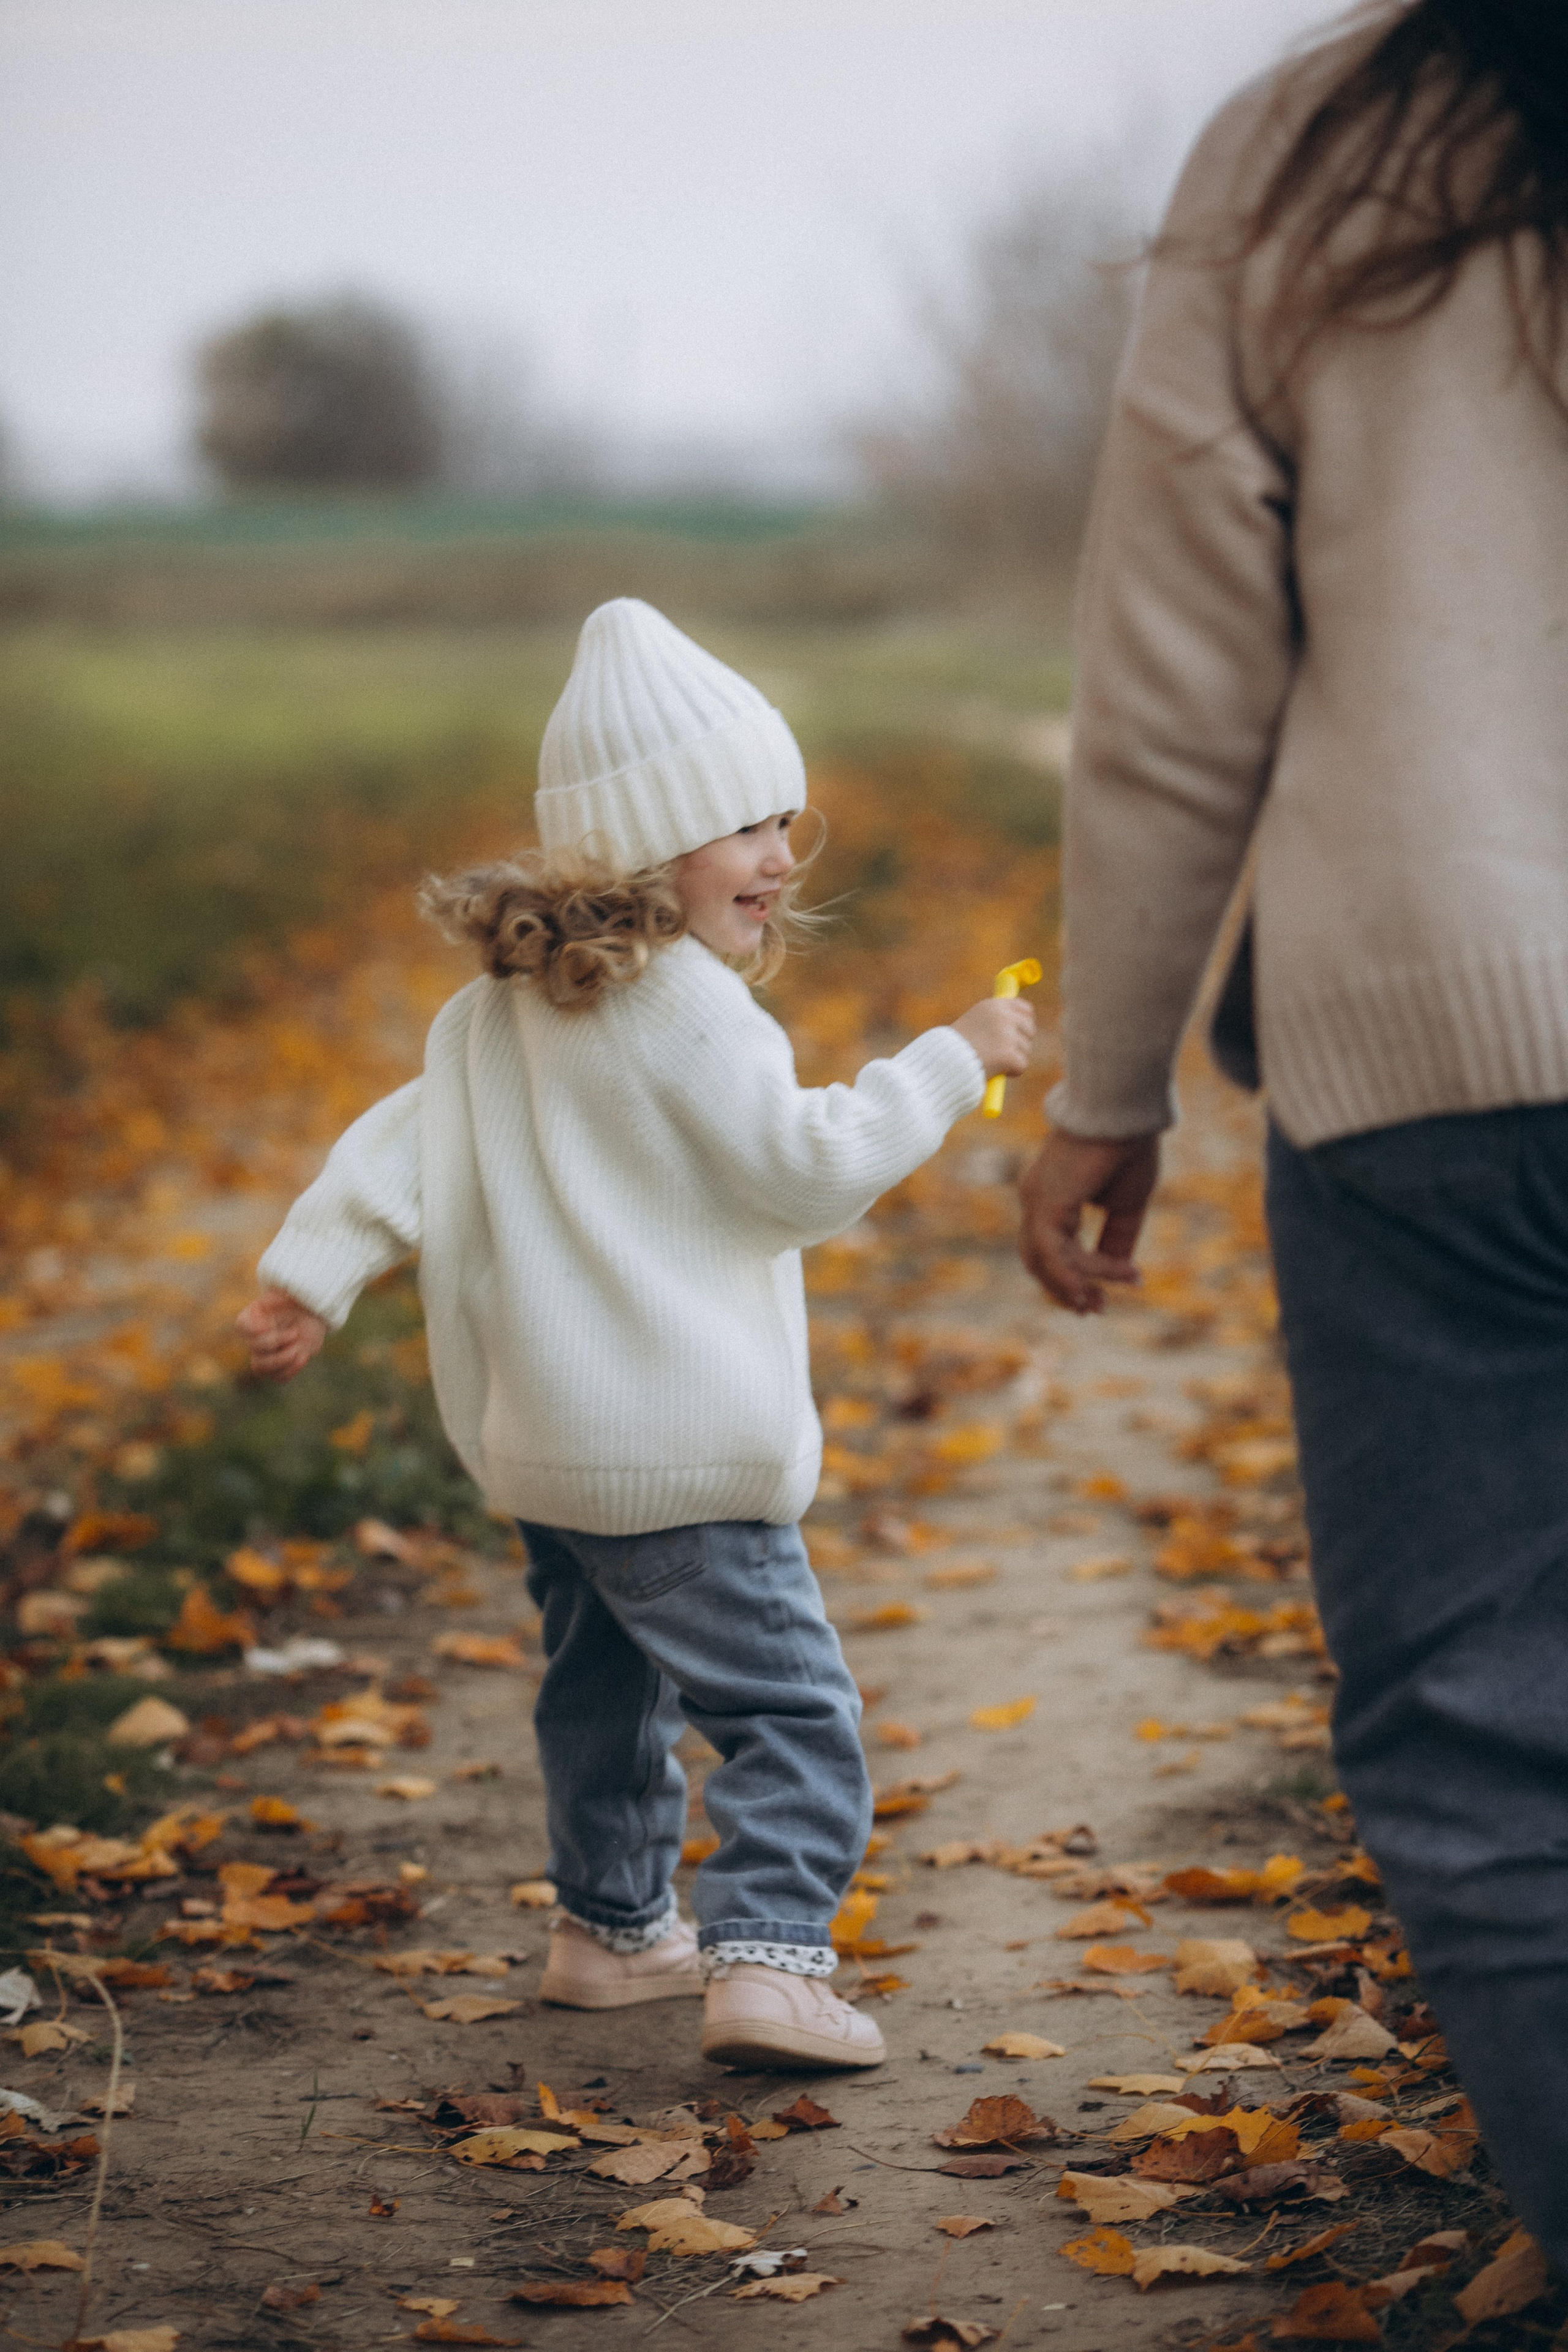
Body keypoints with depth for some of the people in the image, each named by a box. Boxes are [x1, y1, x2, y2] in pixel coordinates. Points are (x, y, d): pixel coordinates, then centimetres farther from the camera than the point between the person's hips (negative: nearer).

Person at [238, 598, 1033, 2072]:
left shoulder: (504, 1008, 11)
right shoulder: (686, 1008, -16)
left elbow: (408, 1136, 7)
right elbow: (806, 1167, -15)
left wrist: (314, 1269, 5)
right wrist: (949, 1065, -7)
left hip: (543, 1452, 9)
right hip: (681, 1462, -9)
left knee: (605, 1688, 23)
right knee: (789, 1707, -8)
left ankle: (612, 1927, 35)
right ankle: (769, 1961, -18)